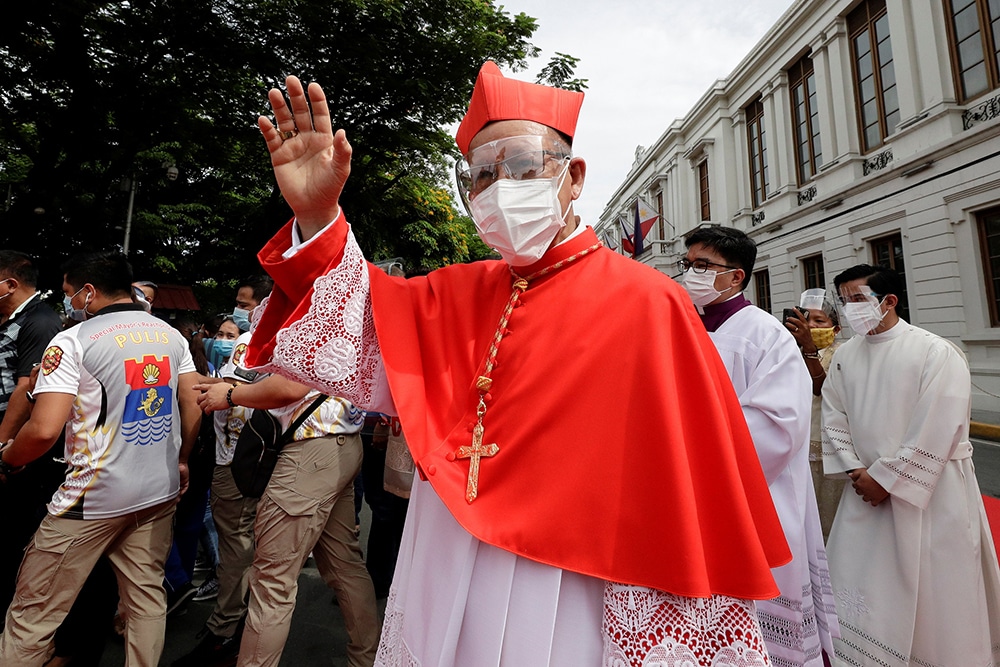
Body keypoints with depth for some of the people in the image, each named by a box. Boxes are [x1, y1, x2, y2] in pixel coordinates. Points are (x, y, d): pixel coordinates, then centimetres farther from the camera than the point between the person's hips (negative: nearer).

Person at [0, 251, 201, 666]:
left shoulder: (73, 342, -11)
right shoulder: (171, 335, 4)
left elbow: (44, 430, -18)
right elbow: (194, 408, 6)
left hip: (93, 499, -5)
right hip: (160, 492, 5)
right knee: (147, 596, 16)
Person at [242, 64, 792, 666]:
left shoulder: (646, 304, -14)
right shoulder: (456, 295, 1)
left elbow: (684, 501, -15)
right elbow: (355, 356, -7)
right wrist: (318, 218, -18)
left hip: (565, 603, -4)